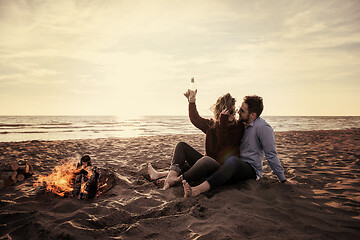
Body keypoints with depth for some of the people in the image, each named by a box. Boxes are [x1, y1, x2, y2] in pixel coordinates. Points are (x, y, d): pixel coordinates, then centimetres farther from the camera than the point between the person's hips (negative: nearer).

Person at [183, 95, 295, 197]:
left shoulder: (263, 128, -12)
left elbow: (271, 155, -11)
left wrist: (283, 180, -6)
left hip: (251, 169, -9)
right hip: (236, 167, 9)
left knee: (232, 160, -39)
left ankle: (197, 190, -56)